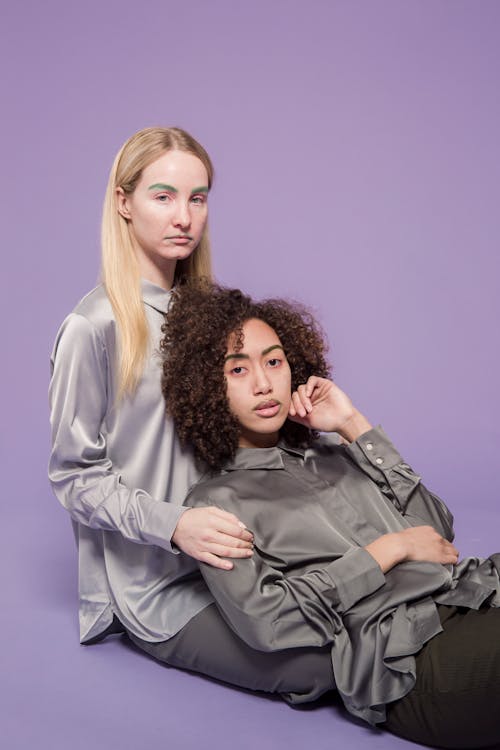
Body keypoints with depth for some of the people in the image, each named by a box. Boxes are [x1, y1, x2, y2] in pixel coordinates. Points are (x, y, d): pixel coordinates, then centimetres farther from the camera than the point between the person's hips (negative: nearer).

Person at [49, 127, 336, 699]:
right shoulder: (94, 327, -14)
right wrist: (174, 525, -25)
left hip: (220, 548, 6)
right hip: (153, 582, -5)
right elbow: (73, 475, -10)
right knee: (318, 664, -17)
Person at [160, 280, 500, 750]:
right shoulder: (217, 502, 4)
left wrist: (355, 426, 6)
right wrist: (386, 551, -6)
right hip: (415, 662, -6)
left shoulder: (331, 452, 20)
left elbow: (437, 529, 11)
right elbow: (266, 622, -9)